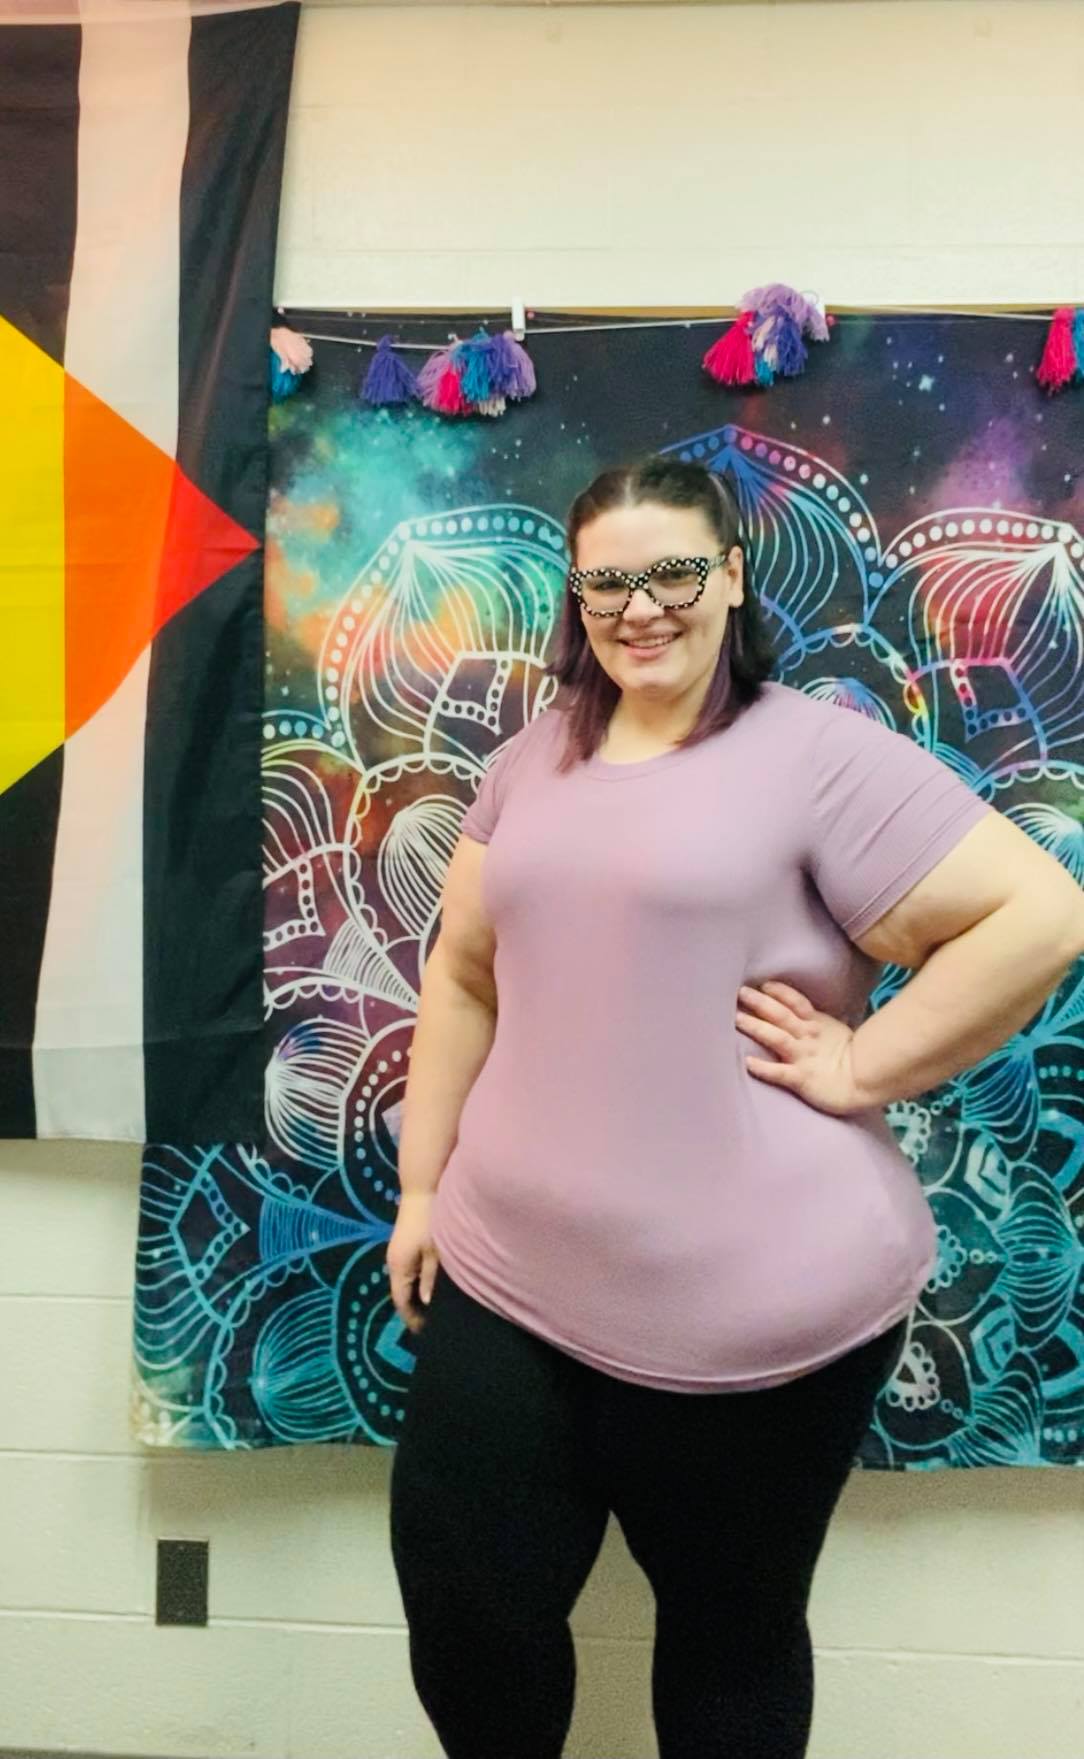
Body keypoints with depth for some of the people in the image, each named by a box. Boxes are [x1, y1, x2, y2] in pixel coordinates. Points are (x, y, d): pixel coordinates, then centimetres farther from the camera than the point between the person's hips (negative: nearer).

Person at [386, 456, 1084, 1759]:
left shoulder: (819, 753, -9)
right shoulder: (533, 761, 10)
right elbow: (464, 976, 13)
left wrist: (861, 1071, -15)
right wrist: (423, 1187, 10)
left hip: (751, 1315, -5)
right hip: (508, 1278, 5)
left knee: (729, 1634, 16)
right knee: (456, 1595, 13)